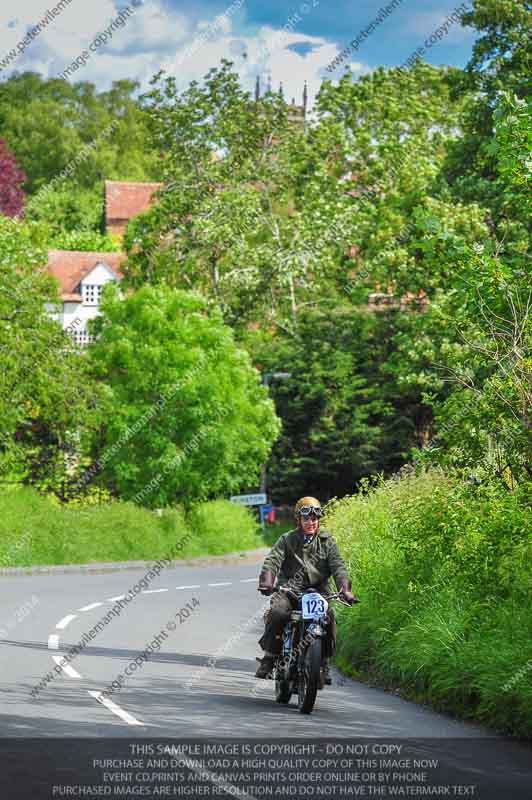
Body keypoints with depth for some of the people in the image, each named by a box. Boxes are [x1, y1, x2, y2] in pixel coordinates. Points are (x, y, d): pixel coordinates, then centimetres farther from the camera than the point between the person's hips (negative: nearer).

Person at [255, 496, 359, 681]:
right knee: (278, 612, -30)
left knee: (328, 617, -25)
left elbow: (338, 566, -3)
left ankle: (324, 663, -7)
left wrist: (345, 589, -21)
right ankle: (269, 657, -16)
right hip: (289, 589, -1)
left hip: (318, 590, 1)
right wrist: (266, 582, -29)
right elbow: (272, 560, -9)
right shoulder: (287, 540, 4)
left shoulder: (327, 541, 7)